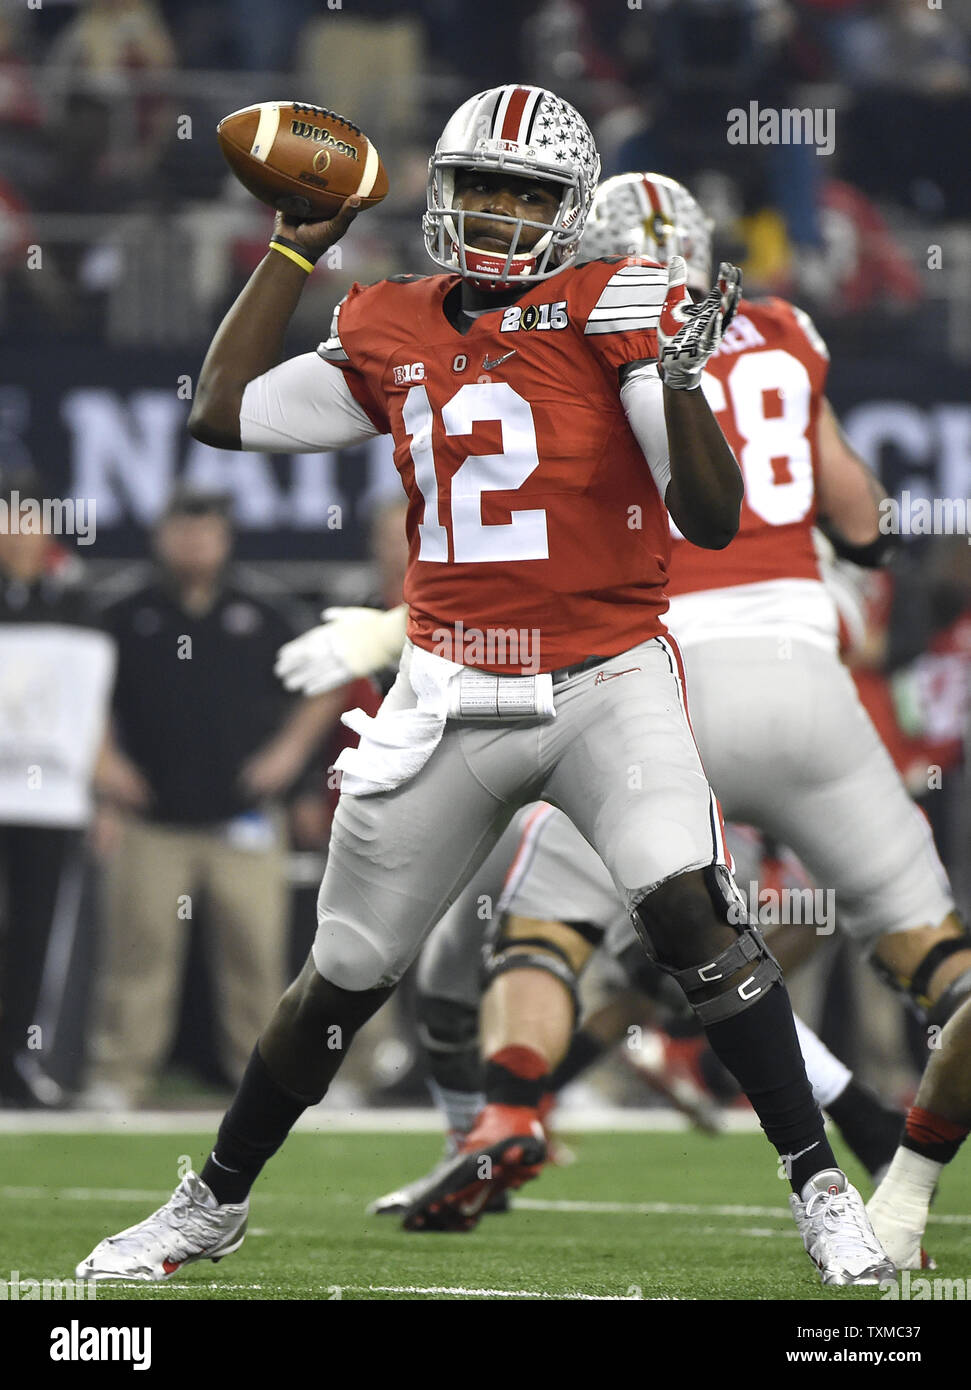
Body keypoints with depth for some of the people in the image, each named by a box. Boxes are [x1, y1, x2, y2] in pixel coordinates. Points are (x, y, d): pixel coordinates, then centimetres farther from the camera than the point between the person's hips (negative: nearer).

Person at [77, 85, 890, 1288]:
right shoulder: (392, 332, 5)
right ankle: (215, 1201, 29)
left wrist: (681, 382, -28)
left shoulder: (614, 314, -7)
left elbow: (715, 522, -10)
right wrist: (297, 245, 10)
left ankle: (819, 1187, -16)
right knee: (344, 976, 10)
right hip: (448, 696, 3)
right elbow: (221, 415, 12)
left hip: (605, 684, -3)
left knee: (687, 908, -25)